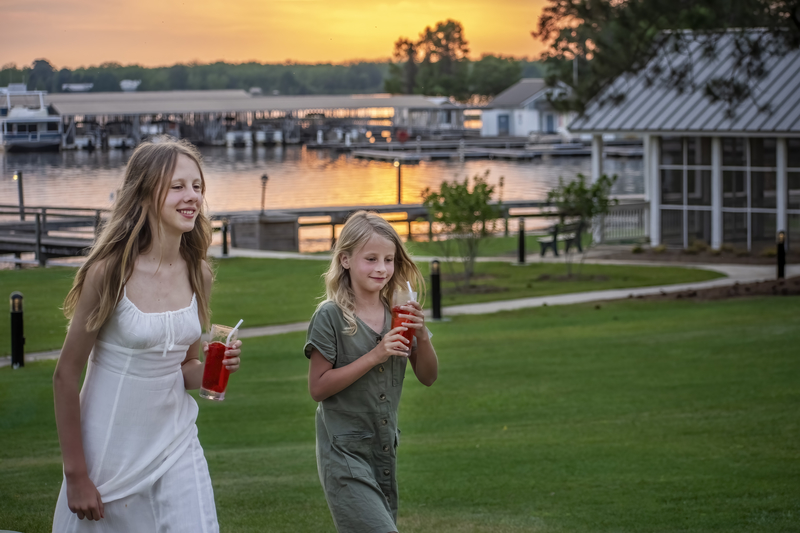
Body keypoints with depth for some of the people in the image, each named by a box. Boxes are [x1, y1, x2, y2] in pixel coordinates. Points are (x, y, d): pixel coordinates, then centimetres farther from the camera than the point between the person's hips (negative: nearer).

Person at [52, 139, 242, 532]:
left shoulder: (198, 275, 2)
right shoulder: (110, 272, -15)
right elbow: (66, 376, -11)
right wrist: (76, 476, -11)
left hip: (176, 447, 4)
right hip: (111, 452, -4)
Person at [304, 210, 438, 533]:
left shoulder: (398, 313, 5)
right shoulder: (331, 316, -10)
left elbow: (428, 377, 9)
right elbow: (318, 388, -13)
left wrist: (422, 336, -10)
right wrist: (375, 355, -19)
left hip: (384, 451, 6)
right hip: (344, 453, -6)